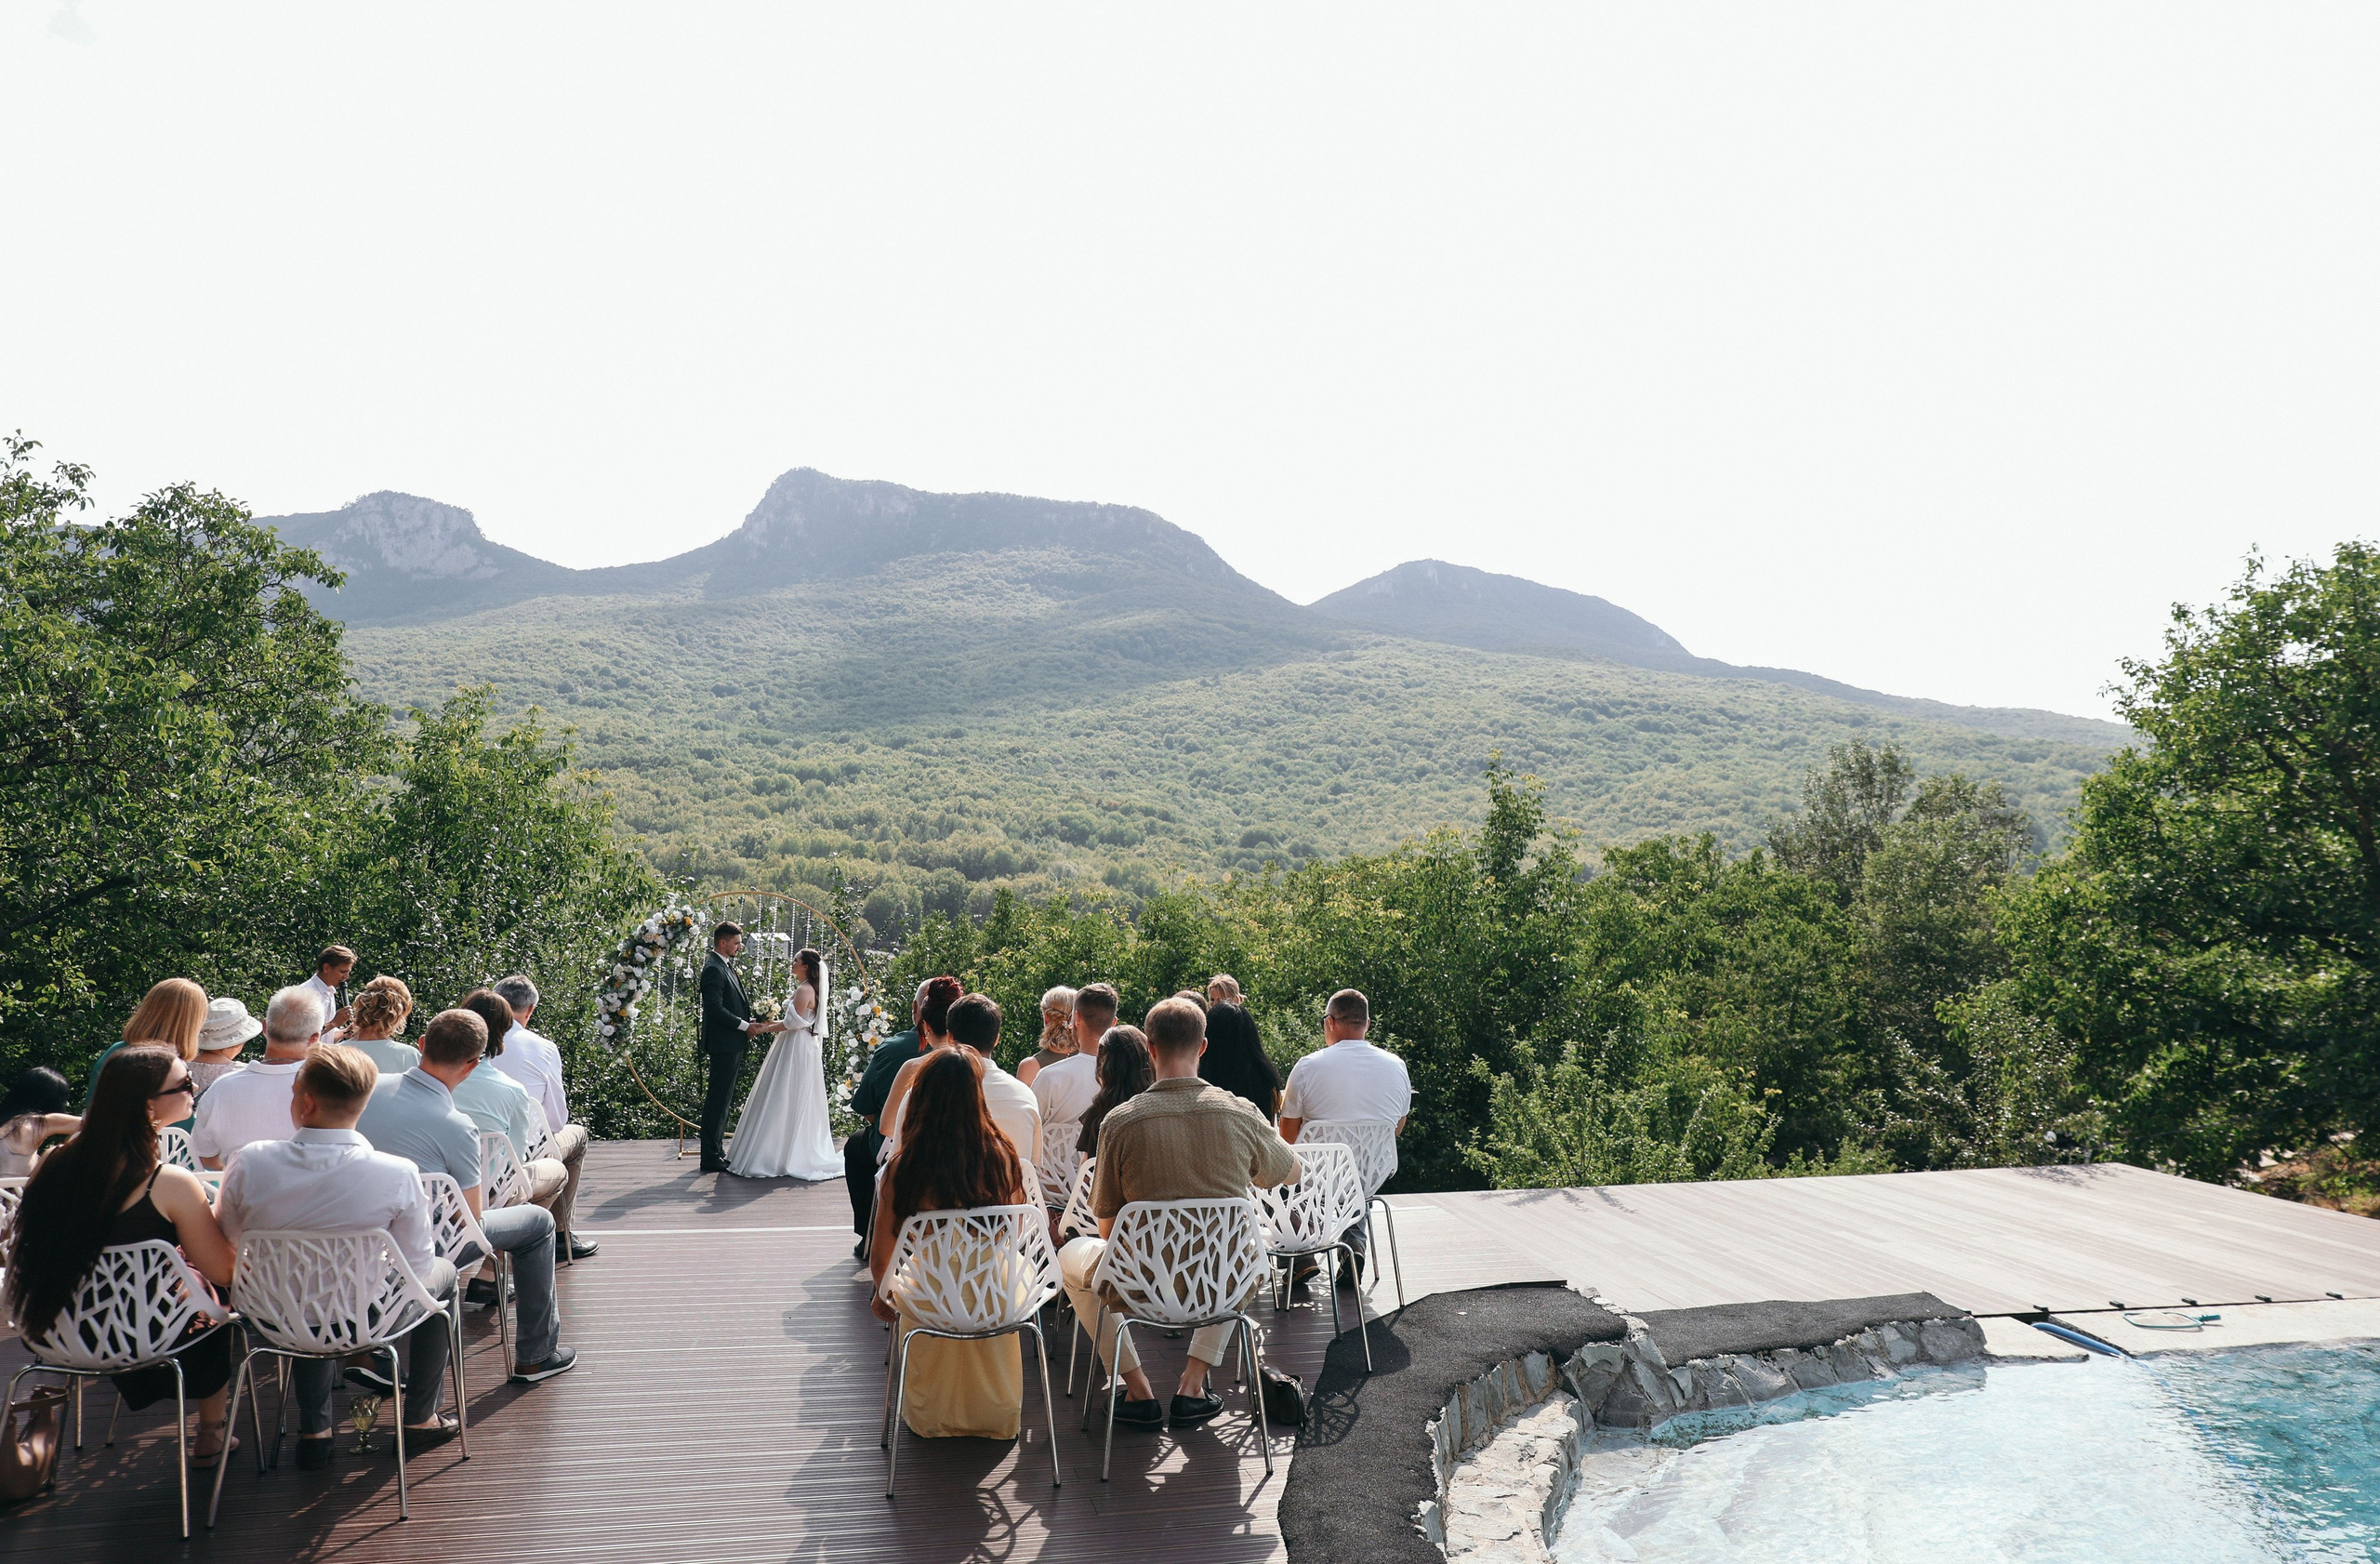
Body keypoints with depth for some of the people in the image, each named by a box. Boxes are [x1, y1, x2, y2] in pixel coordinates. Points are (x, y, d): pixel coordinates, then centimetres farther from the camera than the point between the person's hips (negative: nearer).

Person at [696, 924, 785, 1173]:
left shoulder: (726, 966, 16)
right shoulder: (714, 969, -15)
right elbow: (716, 1009, -22)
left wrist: (753, 1022, 7)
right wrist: (746, 1026, -17)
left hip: (732, 1045, 10)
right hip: (723, 1044, -10)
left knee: (722, 1100, 15)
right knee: (717, 1100, -6)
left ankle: (717, 1151, 22)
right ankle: (711, 1157, -2)